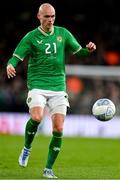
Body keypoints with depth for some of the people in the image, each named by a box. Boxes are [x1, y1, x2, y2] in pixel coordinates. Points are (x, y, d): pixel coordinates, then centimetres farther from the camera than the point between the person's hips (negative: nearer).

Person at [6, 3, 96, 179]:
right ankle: (27, 148, 2)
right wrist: (10, 66, -27)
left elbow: (78, 52, 15)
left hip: (58, 87, 3)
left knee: (58, 129, -6)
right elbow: (16, 57, -4)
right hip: (37, 85, -3)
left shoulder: (63, 33, 9)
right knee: (36, 118, -27)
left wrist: (88, 50, -7)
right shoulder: (31, 37, 1)